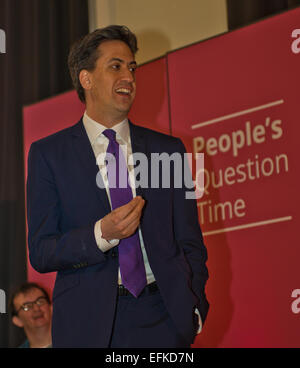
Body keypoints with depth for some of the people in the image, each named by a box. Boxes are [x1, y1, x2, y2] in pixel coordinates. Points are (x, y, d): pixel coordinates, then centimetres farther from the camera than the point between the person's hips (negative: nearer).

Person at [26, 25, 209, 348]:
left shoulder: (168, 150, 9)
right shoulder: (48, 154, 3)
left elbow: (190, 243, 10)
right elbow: (40, 253, -2)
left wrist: (193, 310, -4)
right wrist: (101, 234, -17)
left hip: (162, 320, 2)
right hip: (87, 322, -1)